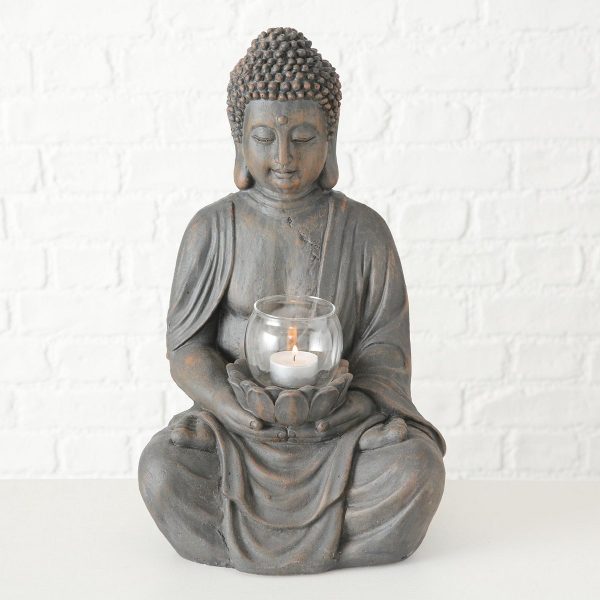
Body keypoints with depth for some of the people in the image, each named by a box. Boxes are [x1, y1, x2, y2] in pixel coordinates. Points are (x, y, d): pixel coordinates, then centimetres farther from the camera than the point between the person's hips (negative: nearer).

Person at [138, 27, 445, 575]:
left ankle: (244, 538, -13)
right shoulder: (213, 229, 1)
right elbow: (187, 345, 0)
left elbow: (386, 344, 0)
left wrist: (352, 400, -21)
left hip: (341, 422, 0)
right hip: (236, 423, 0)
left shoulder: (363, 231, 0)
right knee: (163, 468, -28)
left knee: (417, 467, -29)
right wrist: (236, 406, -19)